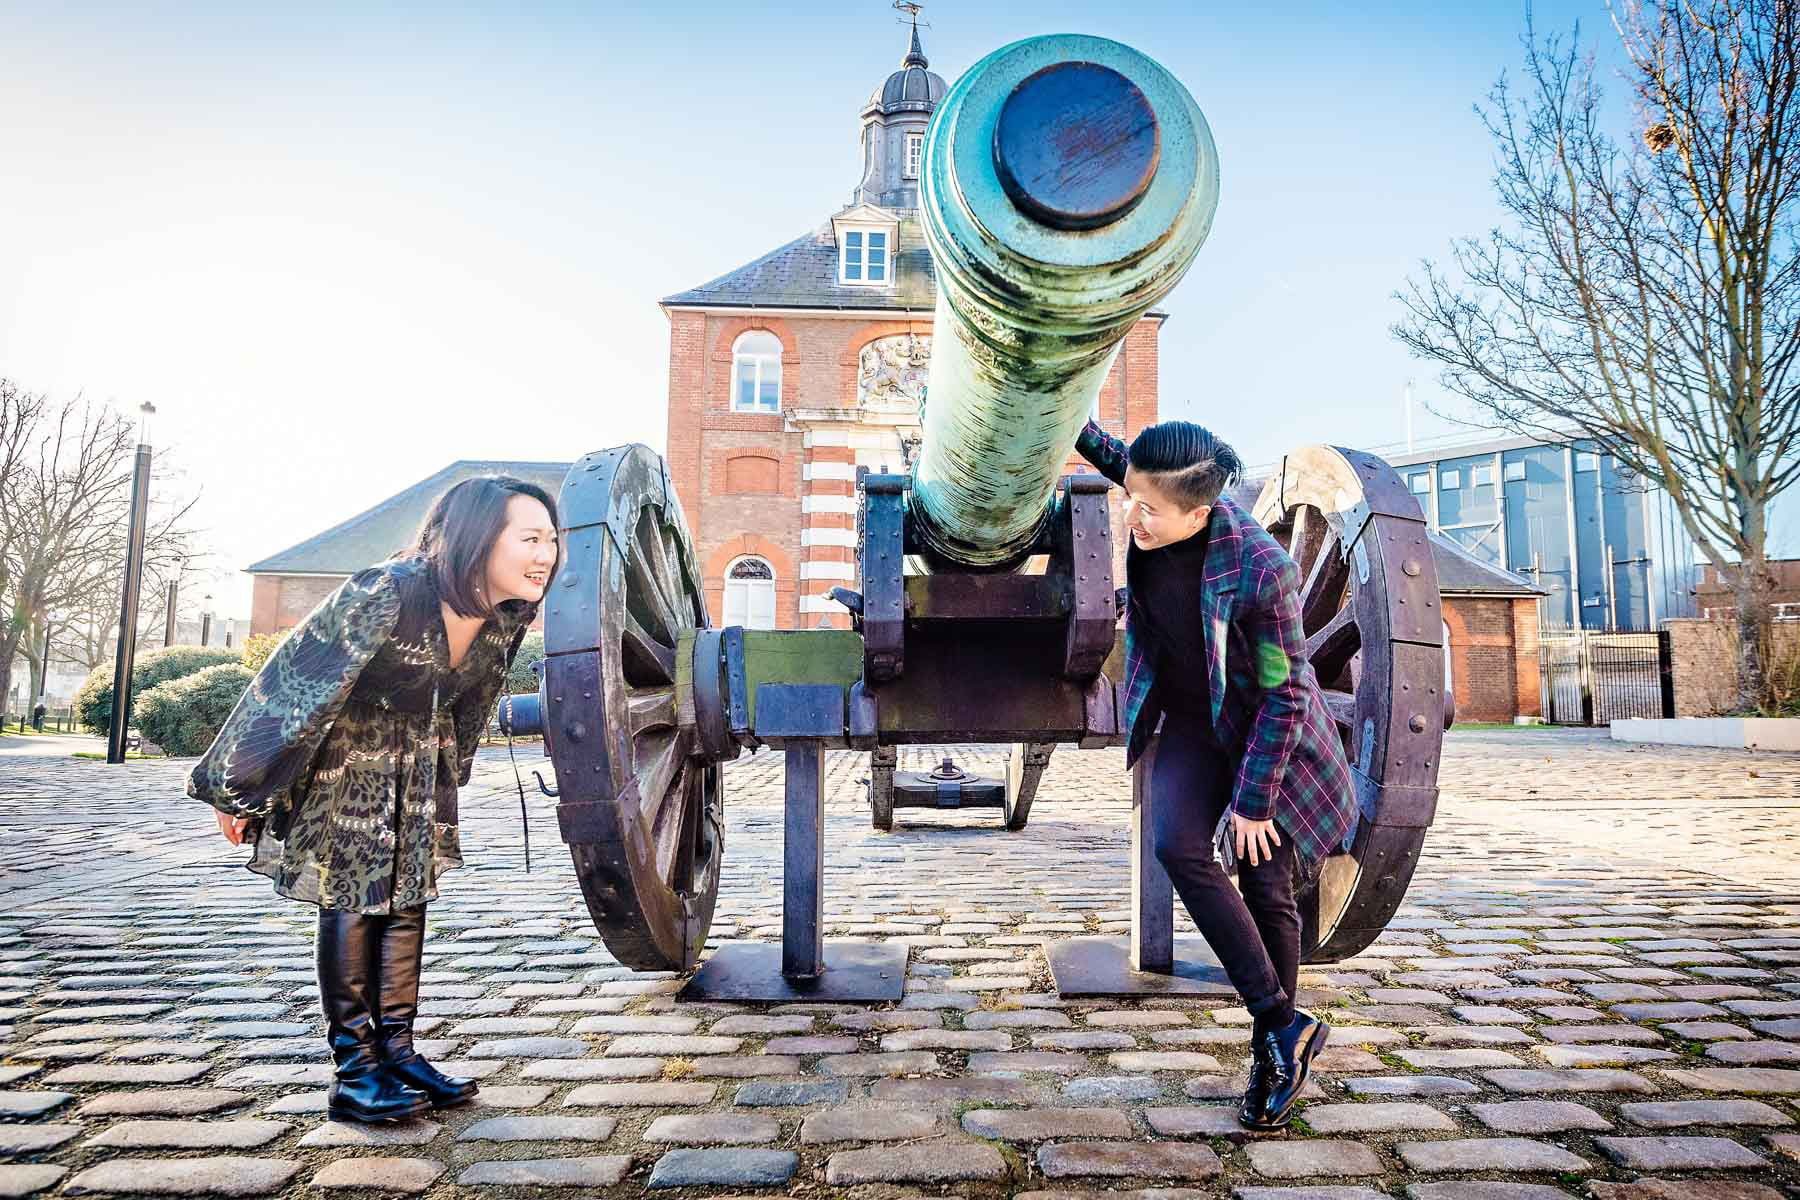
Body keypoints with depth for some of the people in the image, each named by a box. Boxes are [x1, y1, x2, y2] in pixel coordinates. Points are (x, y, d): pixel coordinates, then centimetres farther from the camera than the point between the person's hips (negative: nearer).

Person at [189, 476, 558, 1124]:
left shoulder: (506, 615, -13)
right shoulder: (386, 593, -33)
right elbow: (296, 681, -24)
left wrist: (446, 779, 20)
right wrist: (236, 789, -16)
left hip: (416, 763, 6)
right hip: (342, 755, -6)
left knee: (408, 897, 8)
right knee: (350, 900, -2)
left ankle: (396, 1052, 18)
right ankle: (353, 1071, 7)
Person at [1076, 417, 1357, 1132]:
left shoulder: (1261, 571, -30)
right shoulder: (1160, 503, -15)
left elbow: (1283, 694, -20)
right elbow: (1117, 455, 11)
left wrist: (1253, 800, -17)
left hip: (1265, 734, -4)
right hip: (1190, 723, 5)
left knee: (1266, 889, -1)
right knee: (1178, 845, -19)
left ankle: (1273, 1049, 19)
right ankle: (1284, 1026, -9)